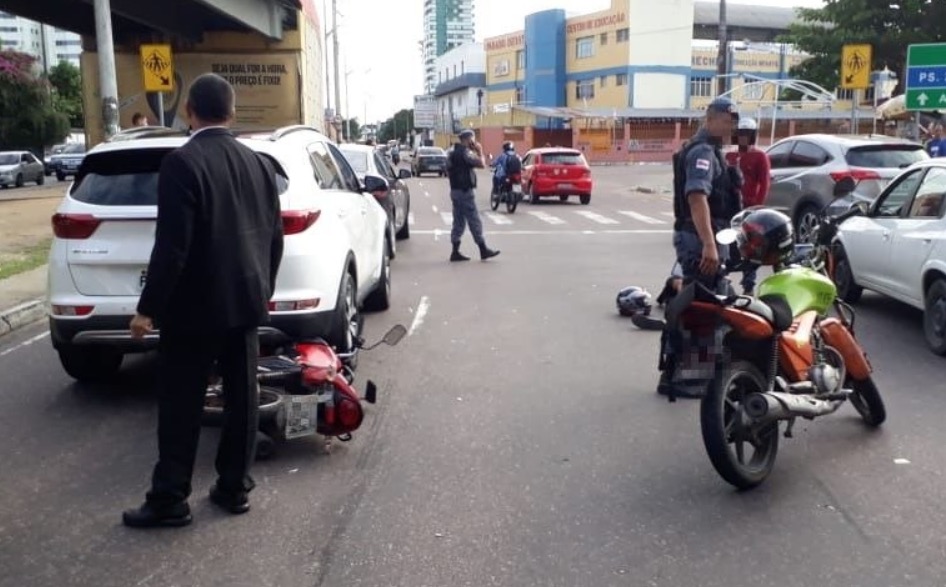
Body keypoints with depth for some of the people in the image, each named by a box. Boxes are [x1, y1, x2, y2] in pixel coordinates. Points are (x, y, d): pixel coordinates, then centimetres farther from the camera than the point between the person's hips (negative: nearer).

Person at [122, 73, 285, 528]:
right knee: (241, 397, 11)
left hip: (194, 306, -6)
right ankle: (235, 488, 21)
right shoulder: (258, 163, 5)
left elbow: (172, 245, -20)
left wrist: (149, 308, -12)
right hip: (246, 300, 6)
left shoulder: (182, 162, -15)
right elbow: (274, 237, 10)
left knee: (181, 405, 4)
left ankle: (170, 499, 13)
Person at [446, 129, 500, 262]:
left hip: (455, 190, 9)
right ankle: (483, 250, 0)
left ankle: (455, 252, 9)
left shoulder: (453, 152, 15)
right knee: (474, 221, -4)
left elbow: (449, 171, 19)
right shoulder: (465, 152, -14)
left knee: (458, 221, 10)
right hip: (465, 191, -9)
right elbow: (481, 164, -20)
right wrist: (480, 151, -5)